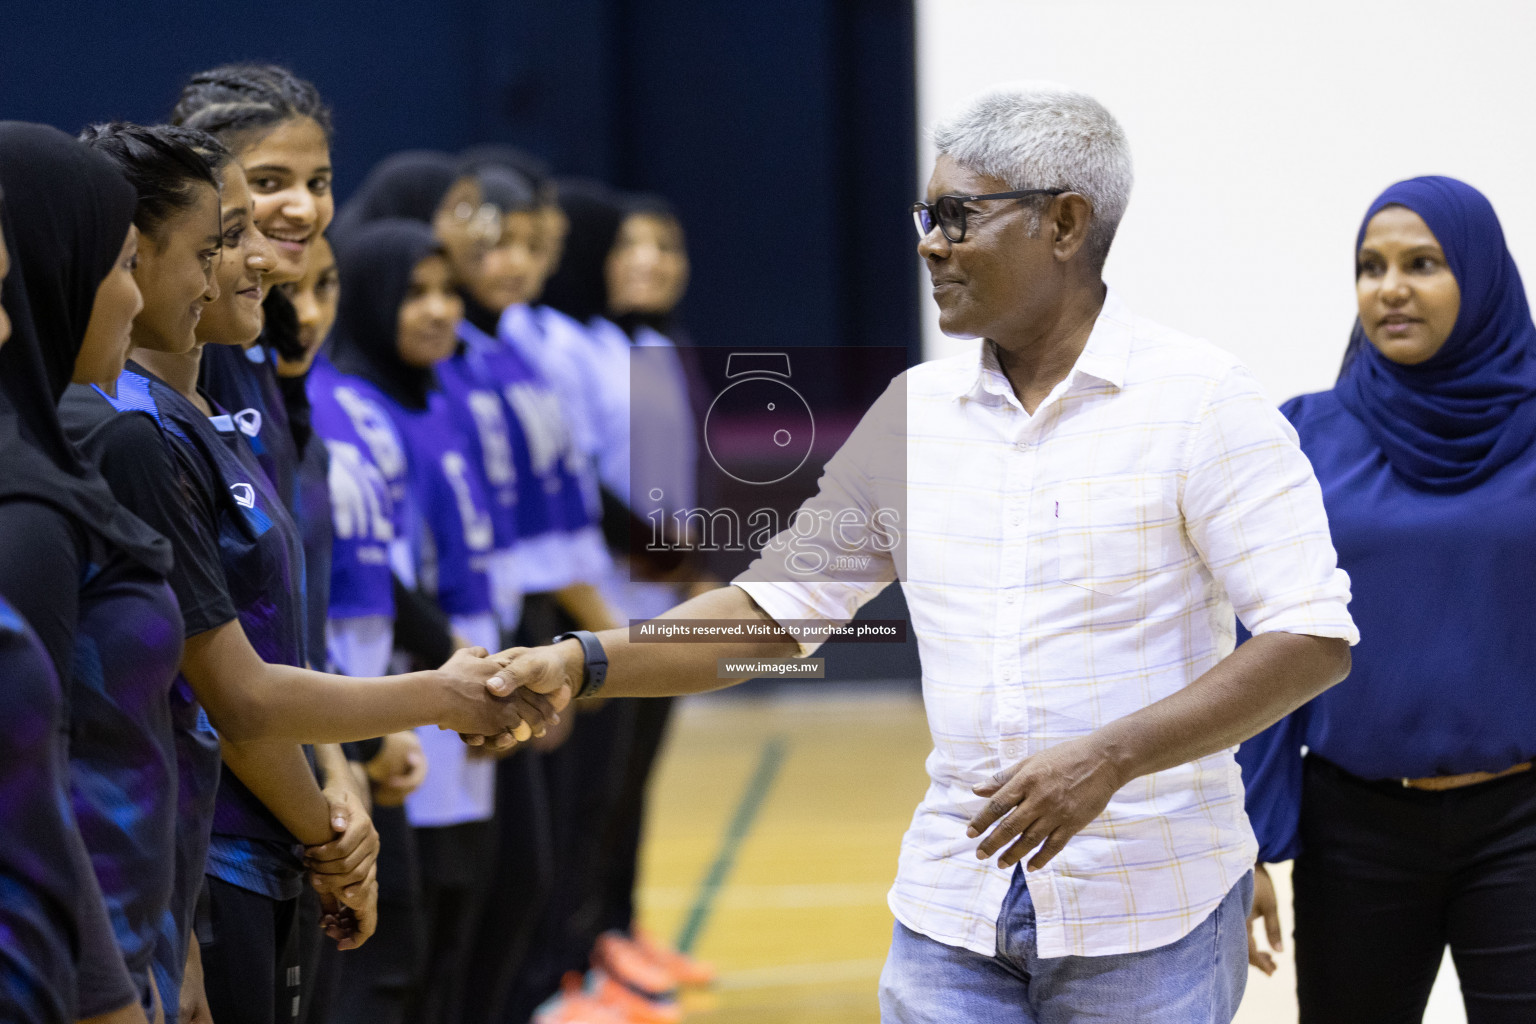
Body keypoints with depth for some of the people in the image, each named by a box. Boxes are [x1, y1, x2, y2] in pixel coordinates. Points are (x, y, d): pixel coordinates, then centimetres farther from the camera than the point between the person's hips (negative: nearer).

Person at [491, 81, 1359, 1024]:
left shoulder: (1199, 398, -7)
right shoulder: (918, 410, 9)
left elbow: (1315, 639, -14)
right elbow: (778, 609, 12)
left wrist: (1108, 759, -23)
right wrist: (583, 664, -2)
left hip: (1148, 917, -4)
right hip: (955, 910, 4)